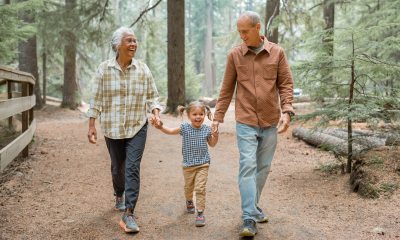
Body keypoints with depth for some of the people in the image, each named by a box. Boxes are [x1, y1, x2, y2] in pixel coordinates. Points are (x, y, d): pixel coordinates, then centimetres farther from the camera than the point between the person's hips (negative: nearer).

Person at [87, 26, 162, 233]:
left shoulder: (143, 69, -2)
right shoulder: (104, 69, -5)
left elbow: (152, 97, 4)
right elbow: (96, 100, -1)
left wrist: (155, 112, -14)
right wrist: (91, 126, -4)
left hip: (137, 127, -1)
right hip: (112, 128, 1)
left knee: (132, 168, -11)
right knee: (117, 167, 15)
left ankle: (128, 214, -10)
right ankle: (119, 195, 45)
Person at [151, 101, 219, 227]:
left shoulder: (207, 129, -5)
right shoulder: (185, 128, -9)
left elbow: (212, 144, 9)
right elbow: (170, 131, -10)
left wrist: (215, 136, -12)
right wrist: (160, 126, -29)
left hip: (203, 164, -1)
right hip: (188, 164, 1)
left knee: (200, 188, -10)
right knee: (188, 187, 20)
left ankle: (200, 213, -2)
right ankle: (189, 201, 51)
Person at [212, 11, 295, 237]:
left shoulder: (277, 52, 1)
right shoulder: (235, 55, 0)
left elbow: (286, 84, 2)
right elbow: (227, 89, 4)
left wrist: (287, 111, -11)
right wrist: (218, 117, 2)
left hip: (270, 122, 2)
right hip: (246, 122, -2)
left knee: (263, 167, 11)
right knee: (248, 166, -9)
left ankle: (253, 207, 29)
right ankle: (250, 218, -8)